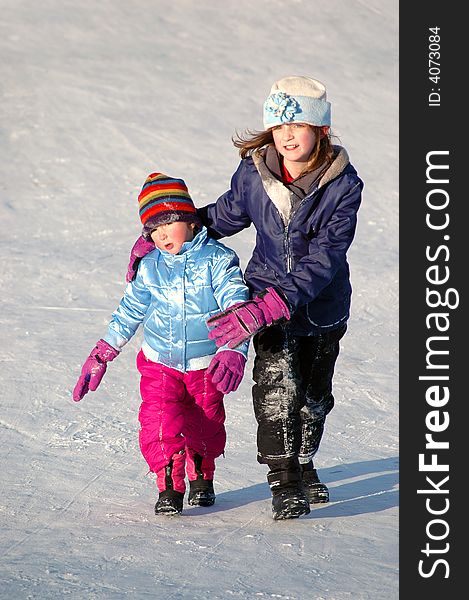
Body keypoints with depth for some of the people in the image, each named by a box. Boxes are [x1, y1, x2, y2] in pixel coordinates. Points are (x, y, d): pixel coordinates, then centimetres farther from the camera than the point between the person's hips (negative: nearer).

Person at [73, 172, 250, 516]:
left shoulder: (217, 260, -13)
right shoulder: (150, 268, -2)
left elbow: (237, 306, -19)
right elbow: (128, 313, 8)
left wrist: (233, 353, -34)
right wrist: (101, 356, 7)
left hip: (206, 365, -1)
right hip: (160, 363, 1)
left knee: (206, 425, 11)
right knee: (161, 423, -15)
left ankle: (201, 477, 35)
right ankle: (169, 485, -4)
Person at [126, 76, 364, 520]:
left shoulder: (343, 185, -23)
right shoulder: (254, 172, -14)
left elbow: (323, 259, -30)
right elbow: (223, 217, 7)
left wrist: (266, 308, -40)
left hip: (323, 304, 0)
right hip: (267, 290, 0)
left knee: (314, 394, 15)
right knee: (277, 383, -18)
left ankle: (303, 462, 41)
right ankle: (284, 481, -8)